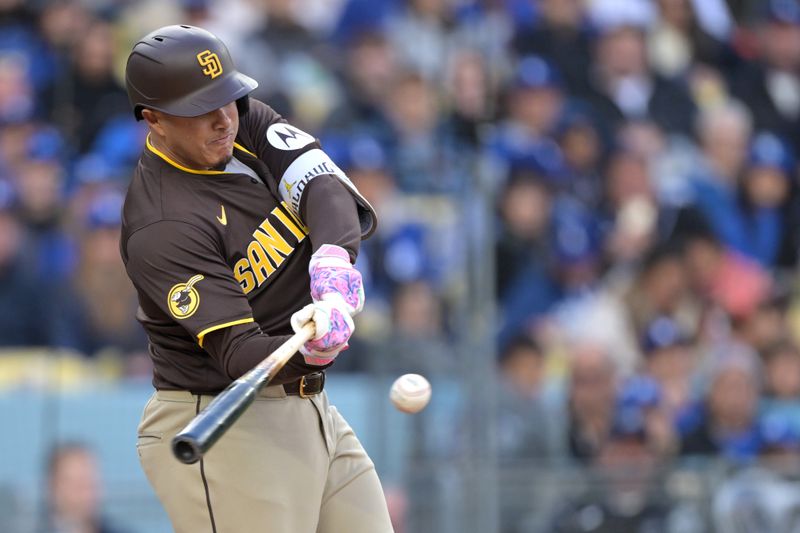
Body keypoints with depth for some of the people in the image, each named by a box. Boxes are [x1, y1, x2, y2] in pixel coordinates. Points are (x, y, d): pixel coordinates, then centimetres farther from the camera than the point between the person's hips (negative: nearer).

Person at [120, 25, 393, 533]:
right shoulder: (161, 227, -20)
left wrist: (334, 260, -34)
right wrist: (307, 352, -46)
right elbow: (237, 350, -25)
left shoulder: (248, 122, 2)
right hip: (220, 430, -8)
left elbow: (324, 184, -13)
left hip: (311, 411, 8)